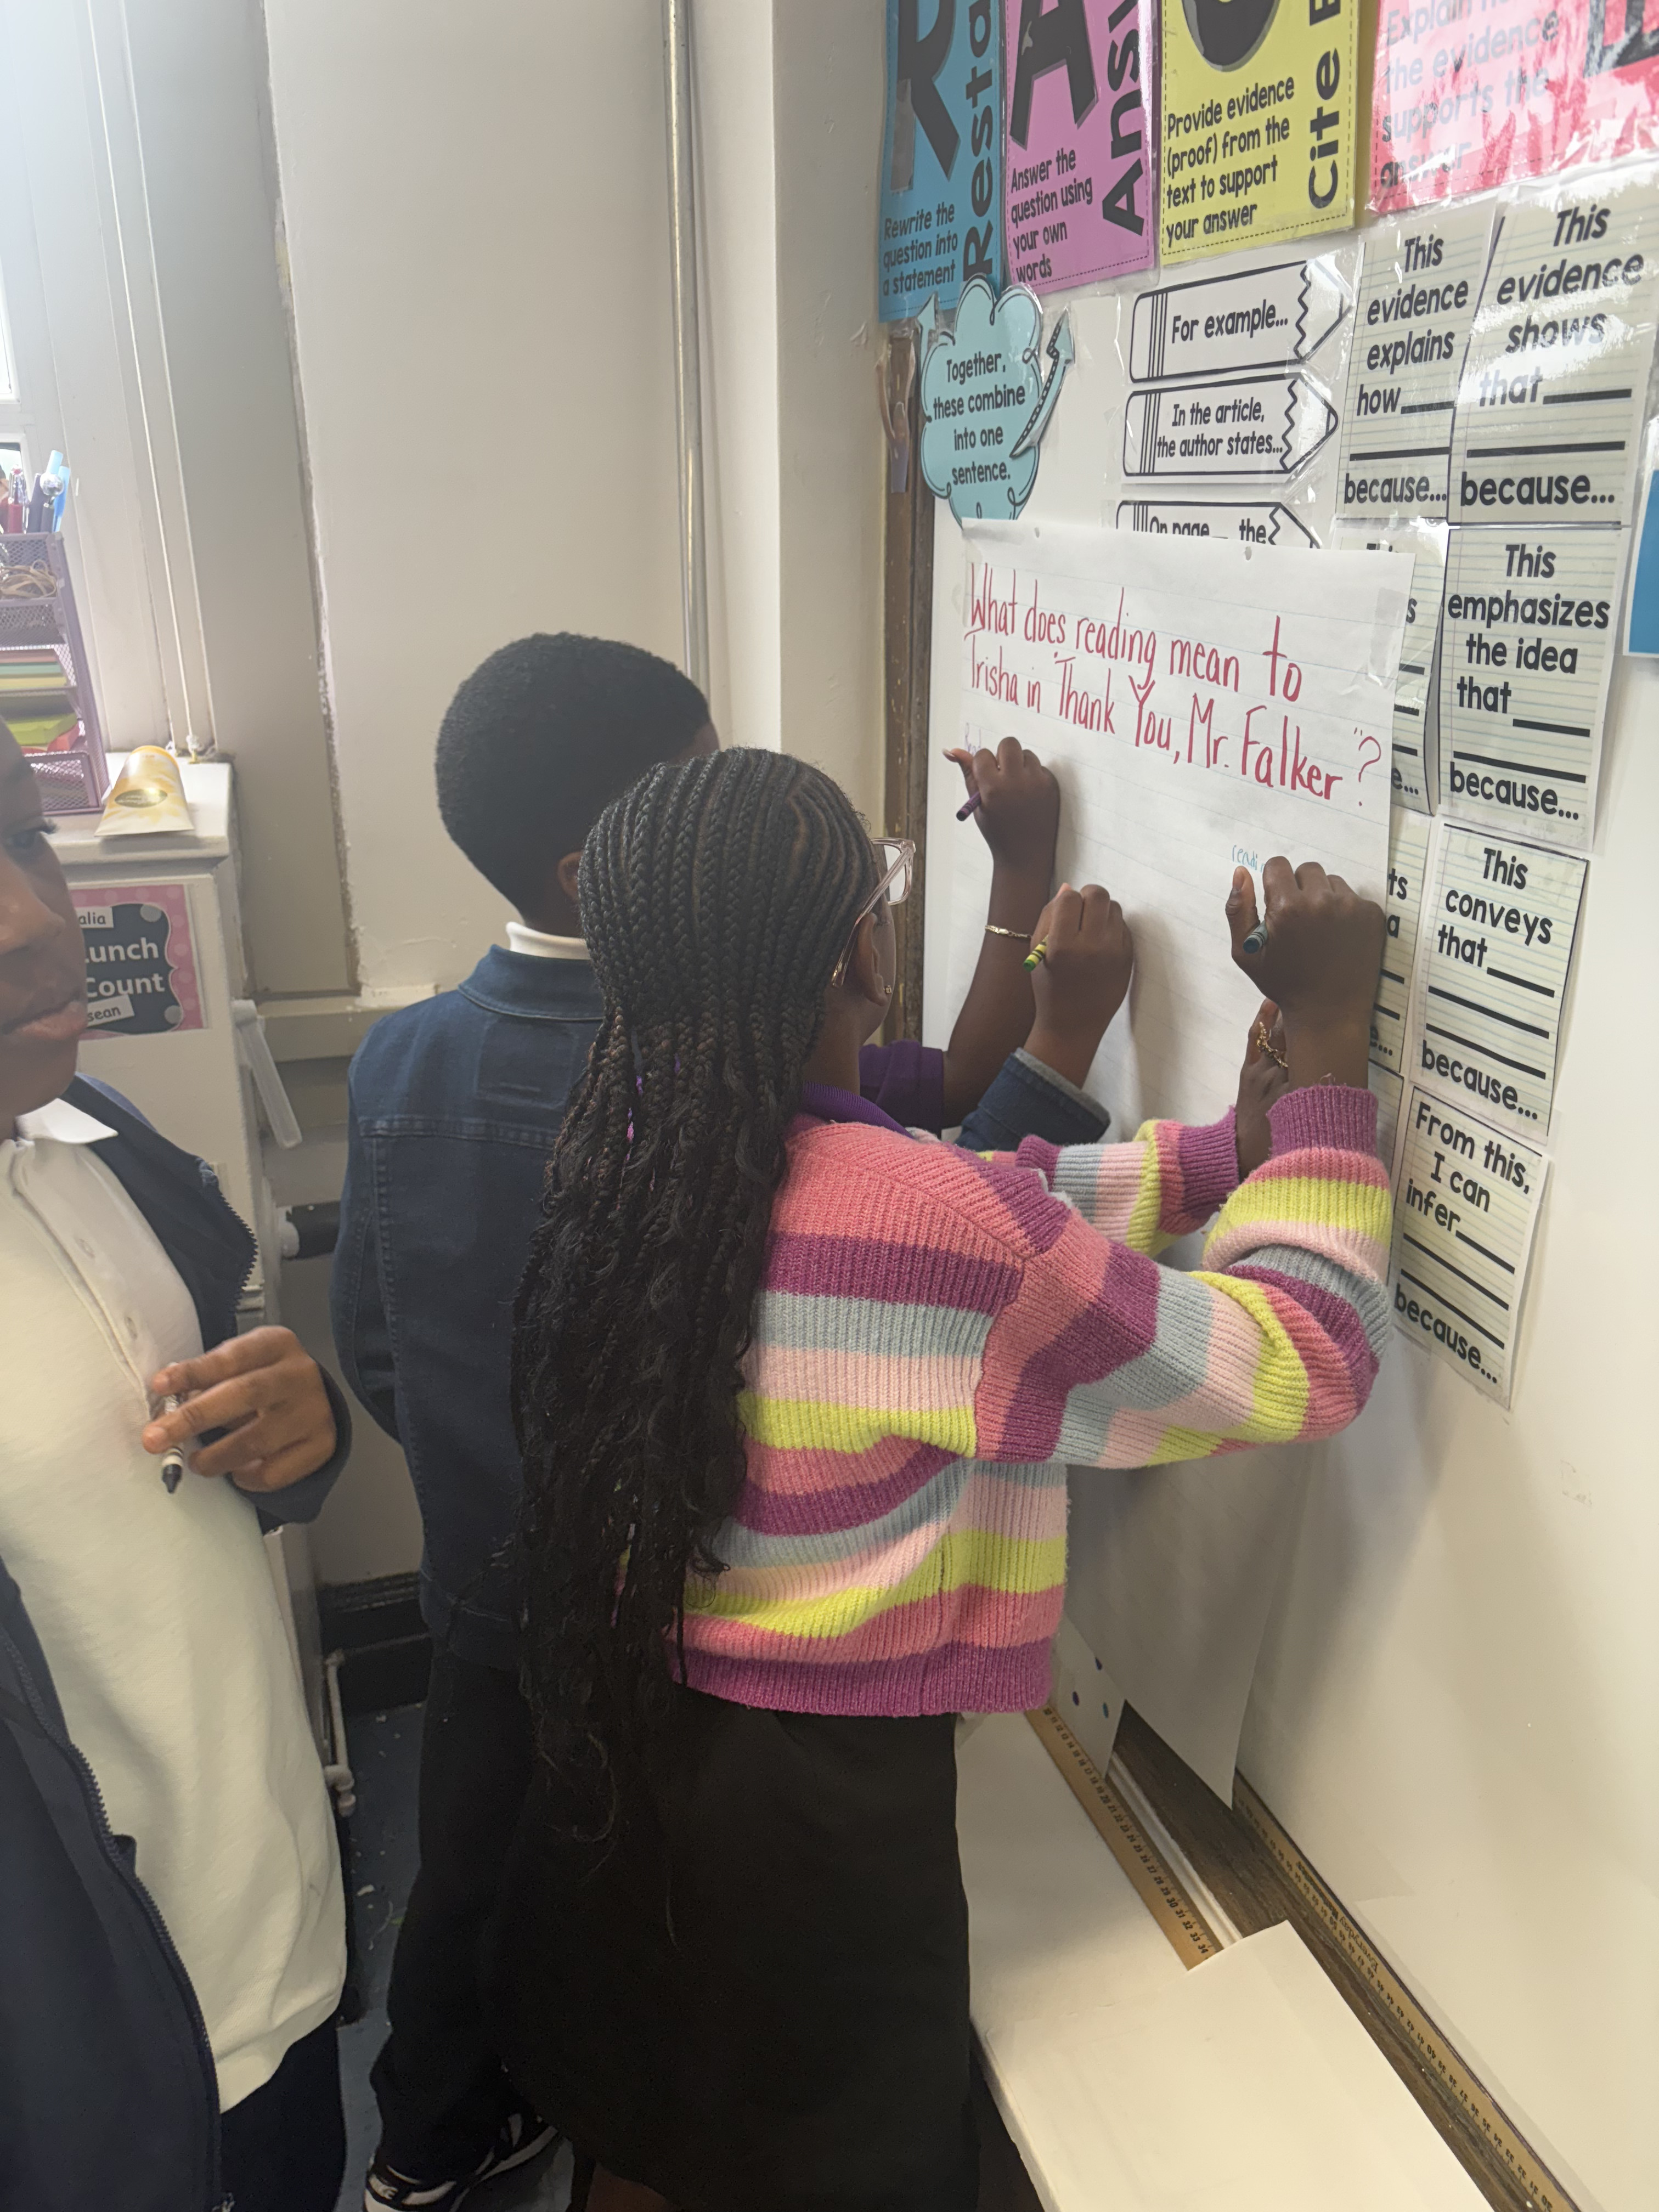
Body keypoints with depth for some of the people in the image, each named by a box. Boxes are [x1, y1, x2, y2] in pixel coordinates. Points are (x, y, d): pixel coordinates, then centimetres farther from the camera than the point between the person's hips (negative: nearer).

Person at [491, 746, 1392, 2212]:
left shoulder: (633, 1151, -9)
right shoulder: (912, 1220, -33)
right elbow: (1303, 1362, -21)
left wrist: (1258, 1131, 0)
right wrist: (1328, 1042, -13)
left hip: (628, 1747, 6)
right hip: (814, 1803, -6)